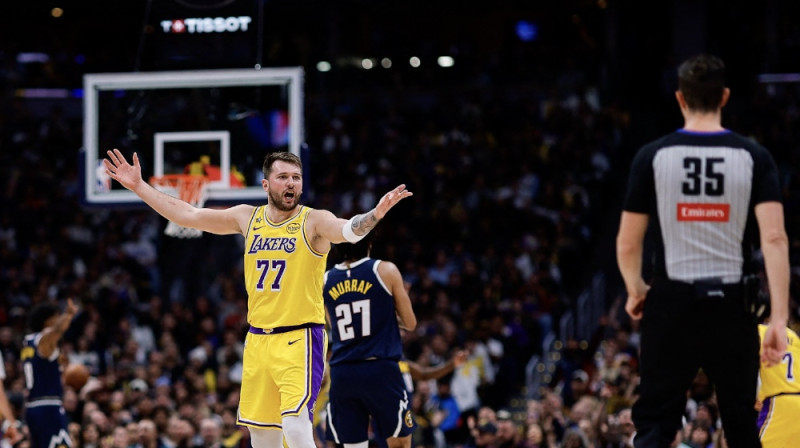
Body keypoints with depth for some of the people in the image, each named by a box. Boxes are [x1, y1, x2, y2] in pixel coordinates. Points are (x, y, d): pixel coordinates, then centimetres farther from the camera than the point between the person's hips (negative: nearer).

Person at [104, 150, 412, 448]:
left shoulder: (314, 222, -8)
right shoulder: (248, 218, 7)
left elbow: (349, 230, -29)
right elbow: (187, 215, 13)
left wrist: (375, 214, -50)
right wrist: (139, 187, 11)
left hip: (300, 339, -6)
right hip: (258, 340, 6)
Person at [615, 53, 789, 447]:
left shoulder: (652, 157, -2)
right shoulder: (753, 157, -3)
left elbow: (627, 243, 0)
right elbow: (774, 238, -12)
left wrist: (635, 291, 21)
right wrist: (779, 319, -12)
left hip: (671, 302, 0)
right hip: (732, 306, 0)